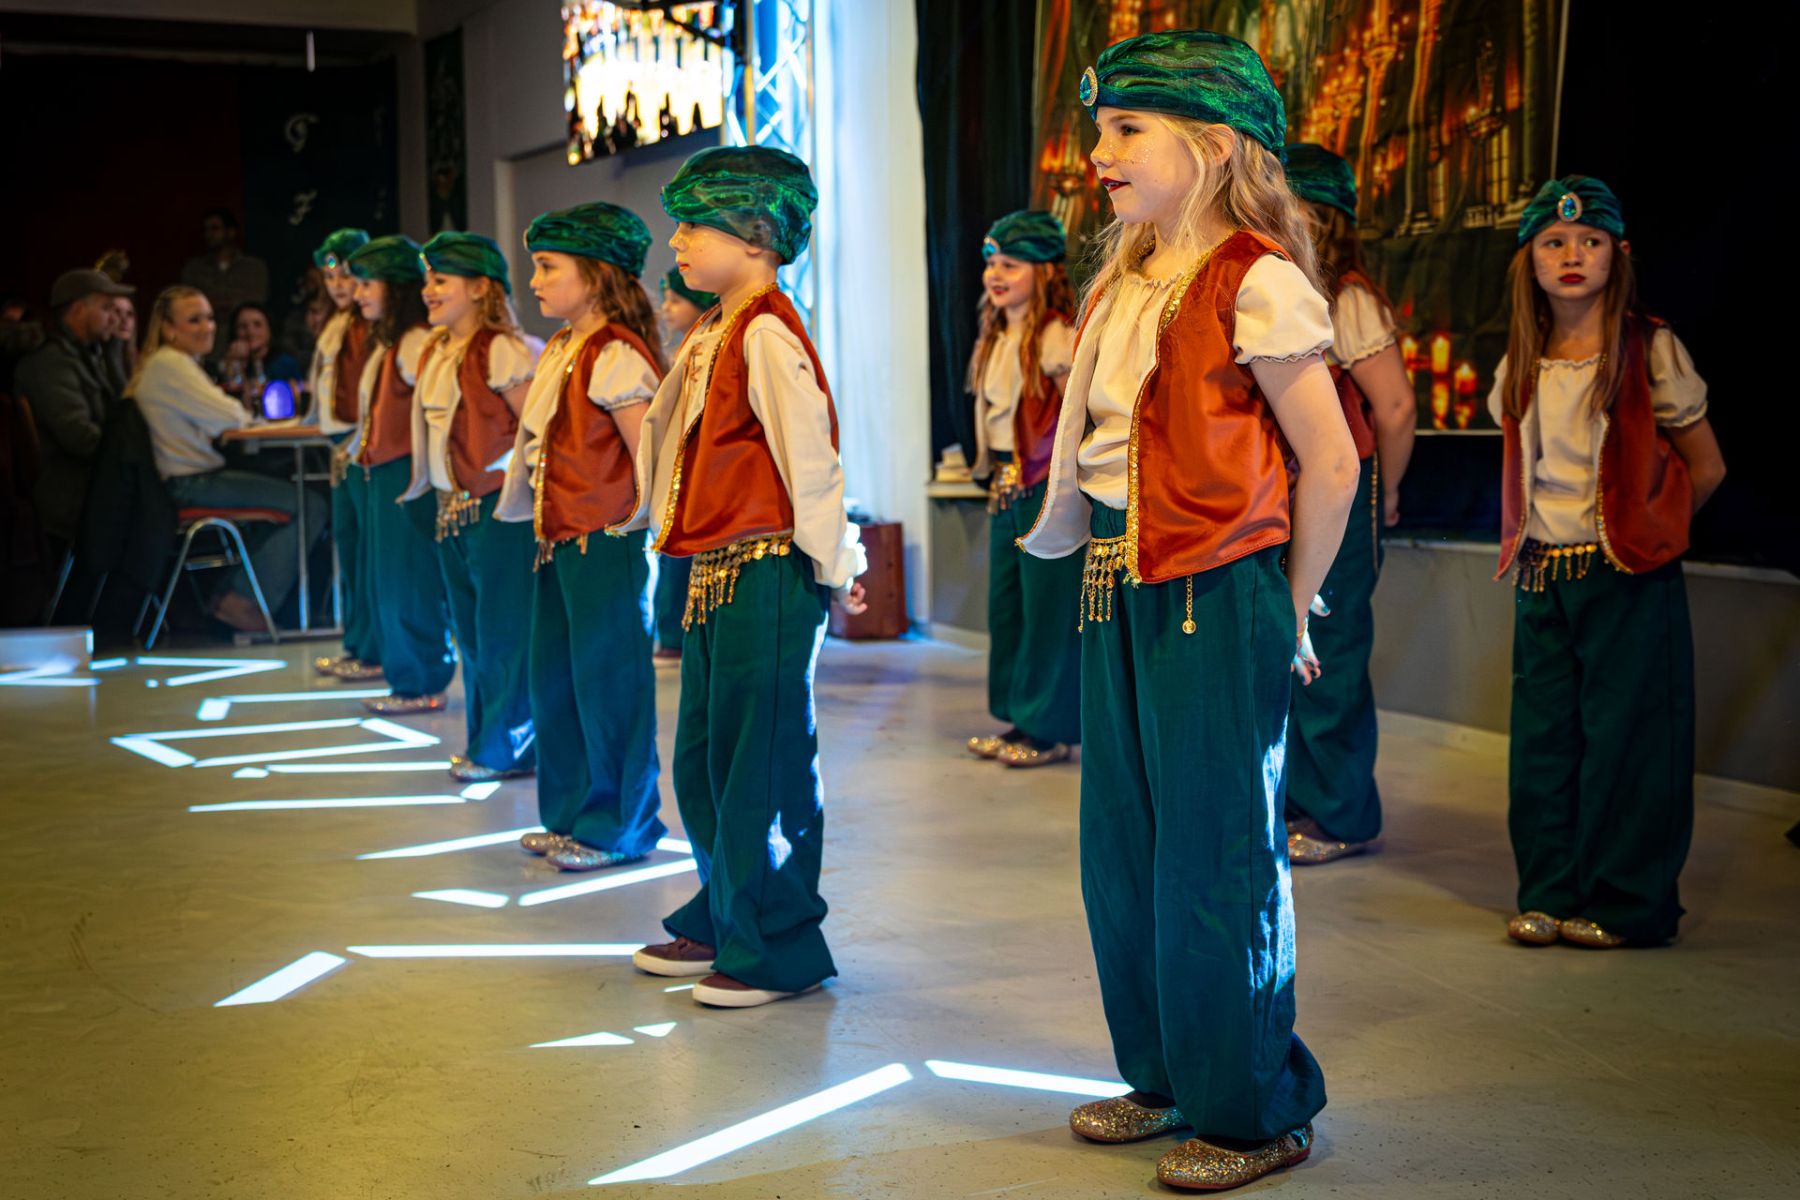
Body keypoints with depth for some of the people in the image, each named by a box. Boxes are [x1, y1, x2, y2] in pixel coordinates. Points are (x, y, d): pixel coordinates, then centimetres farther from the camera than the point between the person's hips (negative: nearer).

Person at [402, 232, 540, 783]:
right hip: (453, 508, 9)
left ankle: (507, 748, 9)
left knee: (502, 634, -1)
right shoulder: (436, 354, 13)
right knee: (471, 632, 15)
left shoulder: (501, 351, -14)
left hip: (497, 509, -9)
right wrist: (445, 501, 16)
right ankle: (485, 741, 25)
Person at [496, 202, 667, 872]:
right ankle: (571, 817, 26)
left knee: (608, 681, -1)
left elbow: (650, 458, -16)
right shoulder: (559, 352, 14)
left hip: (606, 543, -10)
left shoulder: (616, 356, -14)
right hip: (558, 541, 10)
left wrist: (648, 533, -15)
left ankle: (618, 826, 11)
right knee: (553, 678, 14)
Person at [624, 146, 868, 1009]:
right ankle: (722, 923, 30)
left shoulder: (768, 335, -14)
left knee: (761, 767, -3)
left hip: (767, 573, -10)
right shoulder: (709, 338, 15)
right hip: (712, 572, 10)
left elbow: (810, 453, -17)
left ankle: (779, 949, 9)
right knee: (701, 761, 16)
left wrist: (834, 565, -15)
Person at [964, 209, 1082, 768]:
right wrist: (995, 473, 14)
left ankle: (1049, 729, 6)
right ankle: (1017, 718, 23)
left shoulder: (1055, 336, -13)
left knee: (1048, 607, -3)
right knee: (1004, 601, 13)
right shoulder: (995, 337, 13)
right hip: (1006, 483, 9)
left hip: (1046, 485, -9)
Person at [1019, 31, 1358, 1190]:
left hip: (1215, 599, -8)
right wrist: (1099, 572, 9)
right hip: (1117, 596, 8)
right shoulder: (1123, 286, 12)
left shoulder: (1254, 282, -11)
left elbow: (1331, 462, -10)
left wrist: (1288, 615, -4)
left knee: (1216, 865, 1)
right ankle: (1166, 1078, 31)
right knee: (1123, 855, 14)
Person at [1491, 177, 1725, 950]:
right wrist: (1526, 538, 10)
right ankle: (1550, 894, 18)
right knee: (1542, 737, 7)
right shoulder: (1520, 368, 8)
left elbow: (1705, 469, 0)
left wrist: (1640, 532, 3)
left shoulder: (1651, 352, -6)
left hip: (1626, 579, -5)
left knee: (1624, 734, -1)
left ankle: (1627, 905, 10)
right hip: (1543, 575, 5)